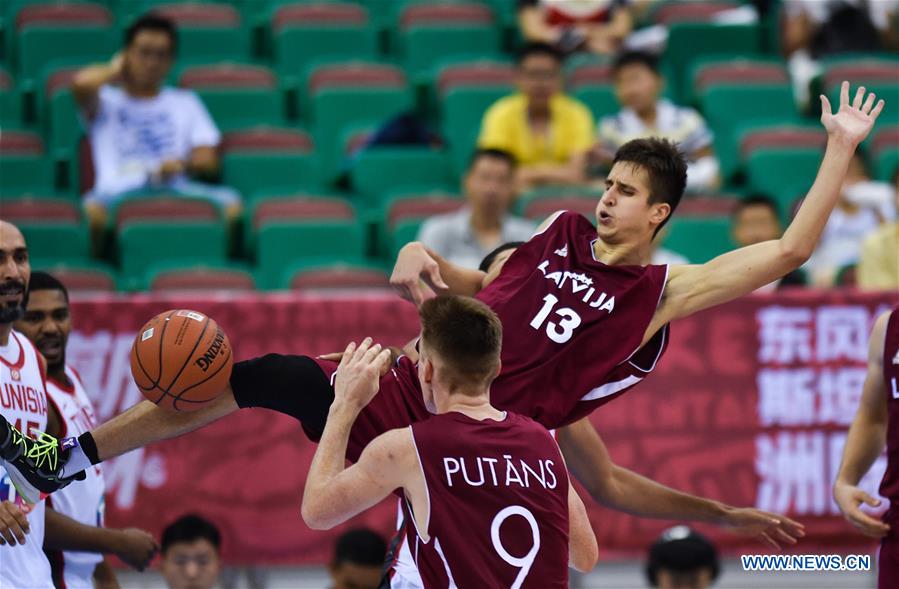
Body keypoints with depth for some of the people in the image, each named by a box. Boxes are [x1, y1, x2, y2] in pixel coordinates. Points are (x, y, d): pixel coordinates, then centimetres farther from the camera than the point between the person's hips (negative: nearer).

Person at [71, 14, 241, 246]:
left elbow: (207, 159, 17)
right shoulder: (107, 102, 22)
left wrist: (182, 164, -7)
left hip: (175, 186, 2)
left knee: (231, 204, -31)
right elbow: (81, 83, -2)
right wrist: (115, 70, 19)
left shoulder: (185, 103, 29)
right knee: (94, 207, -40)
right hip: (121, 189, -2)